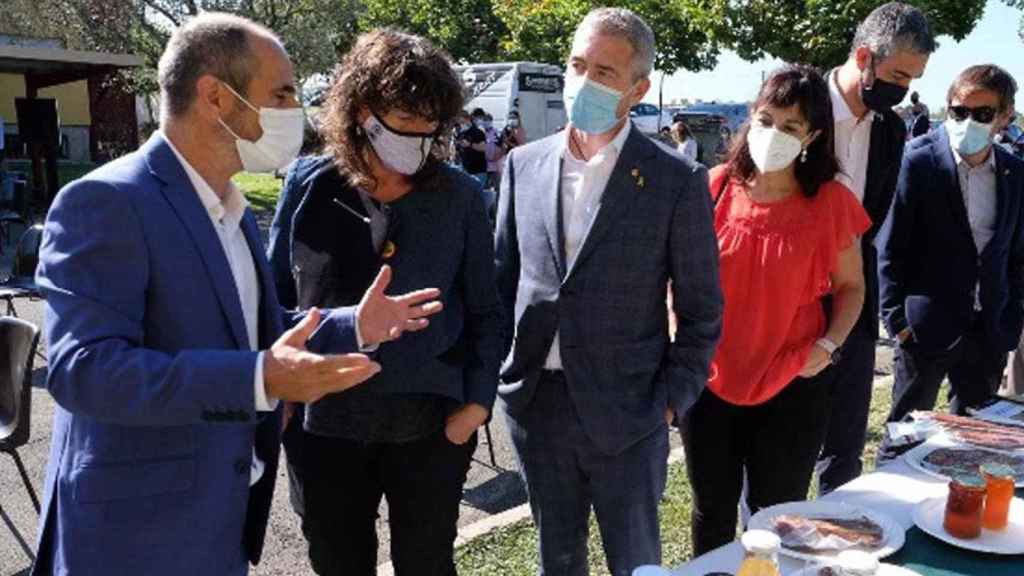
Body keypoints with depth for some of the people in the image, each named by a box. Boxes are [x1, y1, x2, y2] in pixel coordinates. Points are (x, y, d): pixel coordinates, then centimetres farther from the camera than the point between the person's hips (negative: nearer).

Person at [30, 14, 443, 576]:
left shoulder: (233, 211, 10)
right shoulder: (105, 202, -19)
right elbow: (81, 367, -28)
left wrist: (353, 326, 0)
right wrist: (258, 380, -38)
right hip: (141, 531, -8)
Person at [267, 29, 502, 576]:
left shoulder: (459, 194, -4)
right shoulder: (308, 184, -4)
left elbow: (483, 309, 1)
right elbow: (276, 294, 5)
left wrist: (477, 401, -6)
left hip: (430, 417, 0)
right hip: (324, 418, 1)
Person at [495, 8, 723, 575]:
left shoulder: (678, 181, -8)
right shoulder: (524, 164, 3)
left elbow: (701, 311, -3)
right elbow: (502, 277, 10)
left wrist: (671, 400, -6)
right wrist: (499, 372, 3)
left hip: (626, 411, -3)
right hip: (536, 404, 3)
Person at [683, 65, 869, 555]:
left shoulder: (832, 202, -6)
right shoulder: (714, 188, -4)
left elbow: (850, 286, 6)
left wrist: (828, 344, -10)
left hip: (791, 388, -1)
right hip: (708, 382, 1)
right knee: (712, 512, 17)